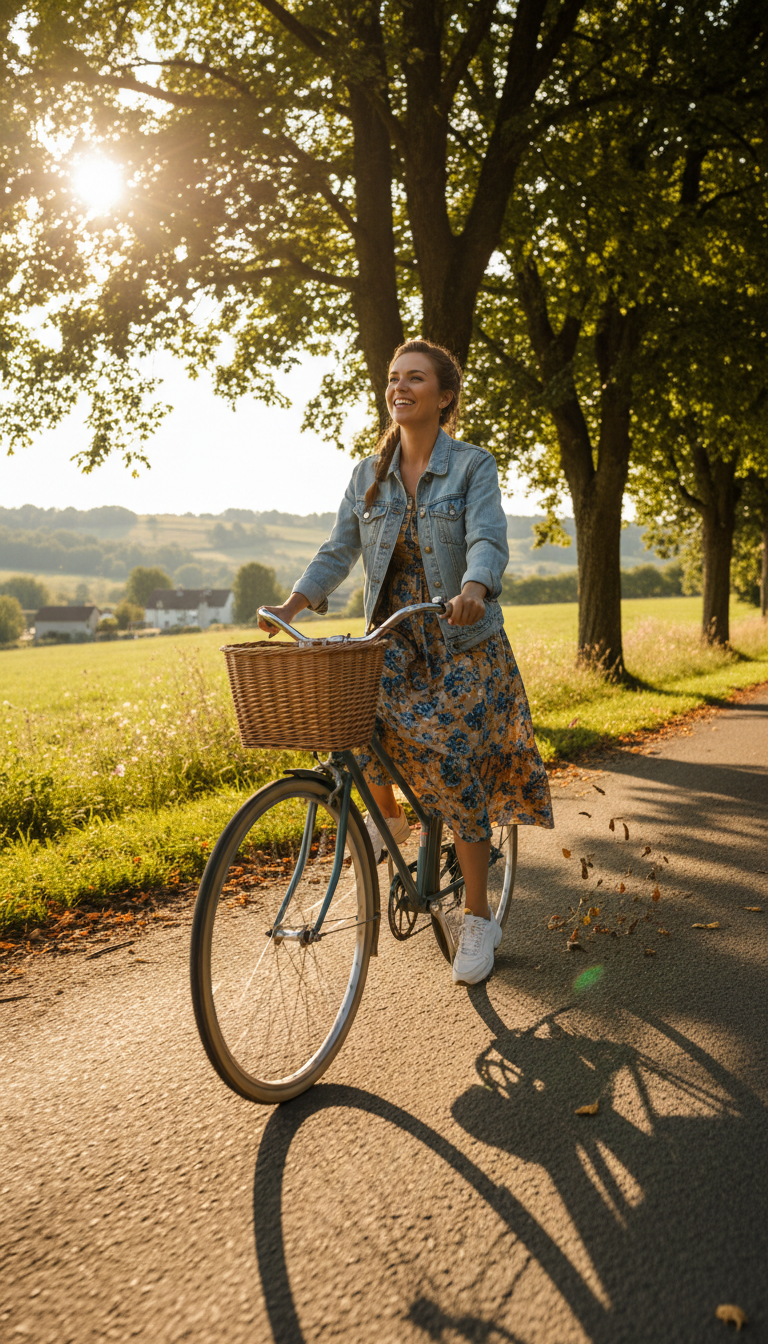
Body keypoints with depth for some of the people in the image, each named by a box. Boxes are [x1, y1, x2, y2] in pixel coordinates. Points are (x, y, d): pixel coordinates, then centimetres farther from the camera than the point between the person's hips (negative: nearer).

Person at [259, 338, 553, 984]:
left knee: (457, 772, -10)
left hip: (463, 640, -3)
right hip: (392, 634, 3)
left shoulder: (474, 465, -6)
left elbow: (489, 542, -21)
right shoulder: (370, 473, 7)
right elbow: (339, 551, 7)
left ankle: (478, 920, 6)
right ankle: (390, 818, 5)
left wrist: (472, 590, -42)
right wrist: (292, 605, -8)